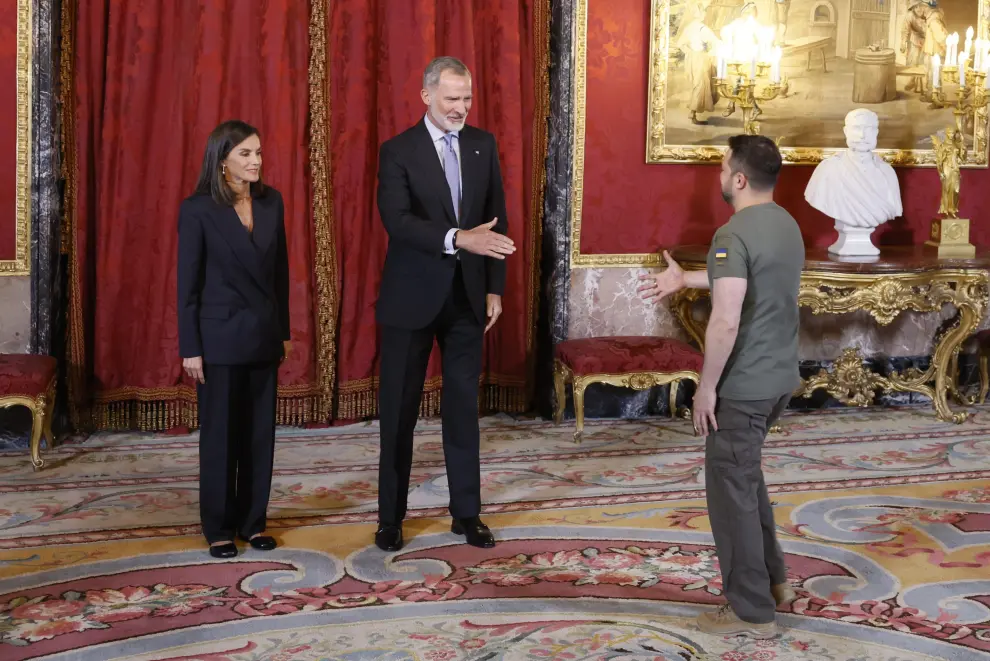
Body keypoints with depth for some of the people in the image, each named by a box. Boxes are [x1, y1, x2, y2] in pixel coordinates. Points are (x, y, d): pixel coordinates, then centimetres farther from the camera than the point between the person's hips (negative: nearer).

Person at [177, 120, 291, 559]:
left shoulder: (271, 202, 5)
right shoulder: (198, 209, -9)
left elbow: (280, 270, 10)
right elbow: (188, 283, -8)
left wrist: (283, 331, 11)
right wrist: (190, 348, -10)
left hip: (263, 335, 5)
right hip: (219, 336, -5)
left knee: (260, 432, 9)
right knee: (220, 433, 4)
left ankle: (252, 521, 21)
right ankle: (219, 528, 15)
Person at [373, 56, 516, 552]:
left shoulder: (483, 145, 5)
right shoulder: (398, 151, -7)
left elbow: (496, 219, 7)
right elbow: (396, 220, -20)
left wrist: (494, 288, 2)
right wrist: (458, 239, -33)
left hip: (467, 296, 3)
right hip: (411, 297, -3)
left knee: (463, 407, 9)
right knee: (399, 410, 5)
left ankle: (466, 512, 20)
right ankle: (391, 516, 17)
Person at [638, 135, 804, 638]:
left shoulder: (734, 234, -21)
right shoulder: (787, 225, 8)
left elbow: (725, 322, -27)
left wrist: (706, 387, -18)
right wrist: (685, 279, 31)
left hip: (743, 386, -9)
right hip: (779, 378, 9)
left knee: (731, 489, 3)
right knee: (745, 474, 26)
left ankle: (752, 611, 11)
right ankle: (772, 577, 35)